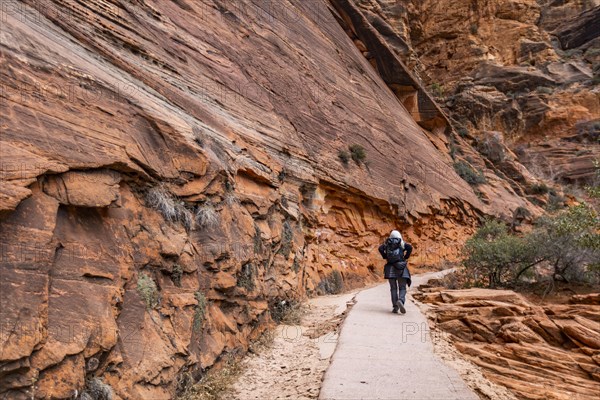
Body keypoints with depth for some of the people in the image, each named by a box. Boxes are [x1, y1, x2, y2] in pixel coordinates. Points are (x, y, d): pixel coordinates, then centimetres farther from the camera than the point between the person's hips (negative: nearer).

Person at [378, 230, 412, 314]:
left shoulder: (387, 243, 13)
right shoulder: (402, 243, 10)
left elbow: (380, 248, -6)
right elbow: (410, 247, -9)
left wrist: (385, 258, 4)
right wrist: (405, 258, 1)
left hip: (390, 268, 2)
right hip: (401, 268, -1)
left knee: (393, 288, 8)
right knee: (402, 288, 1)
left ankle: (395, 307, -1)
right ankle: (400, 301, -27)